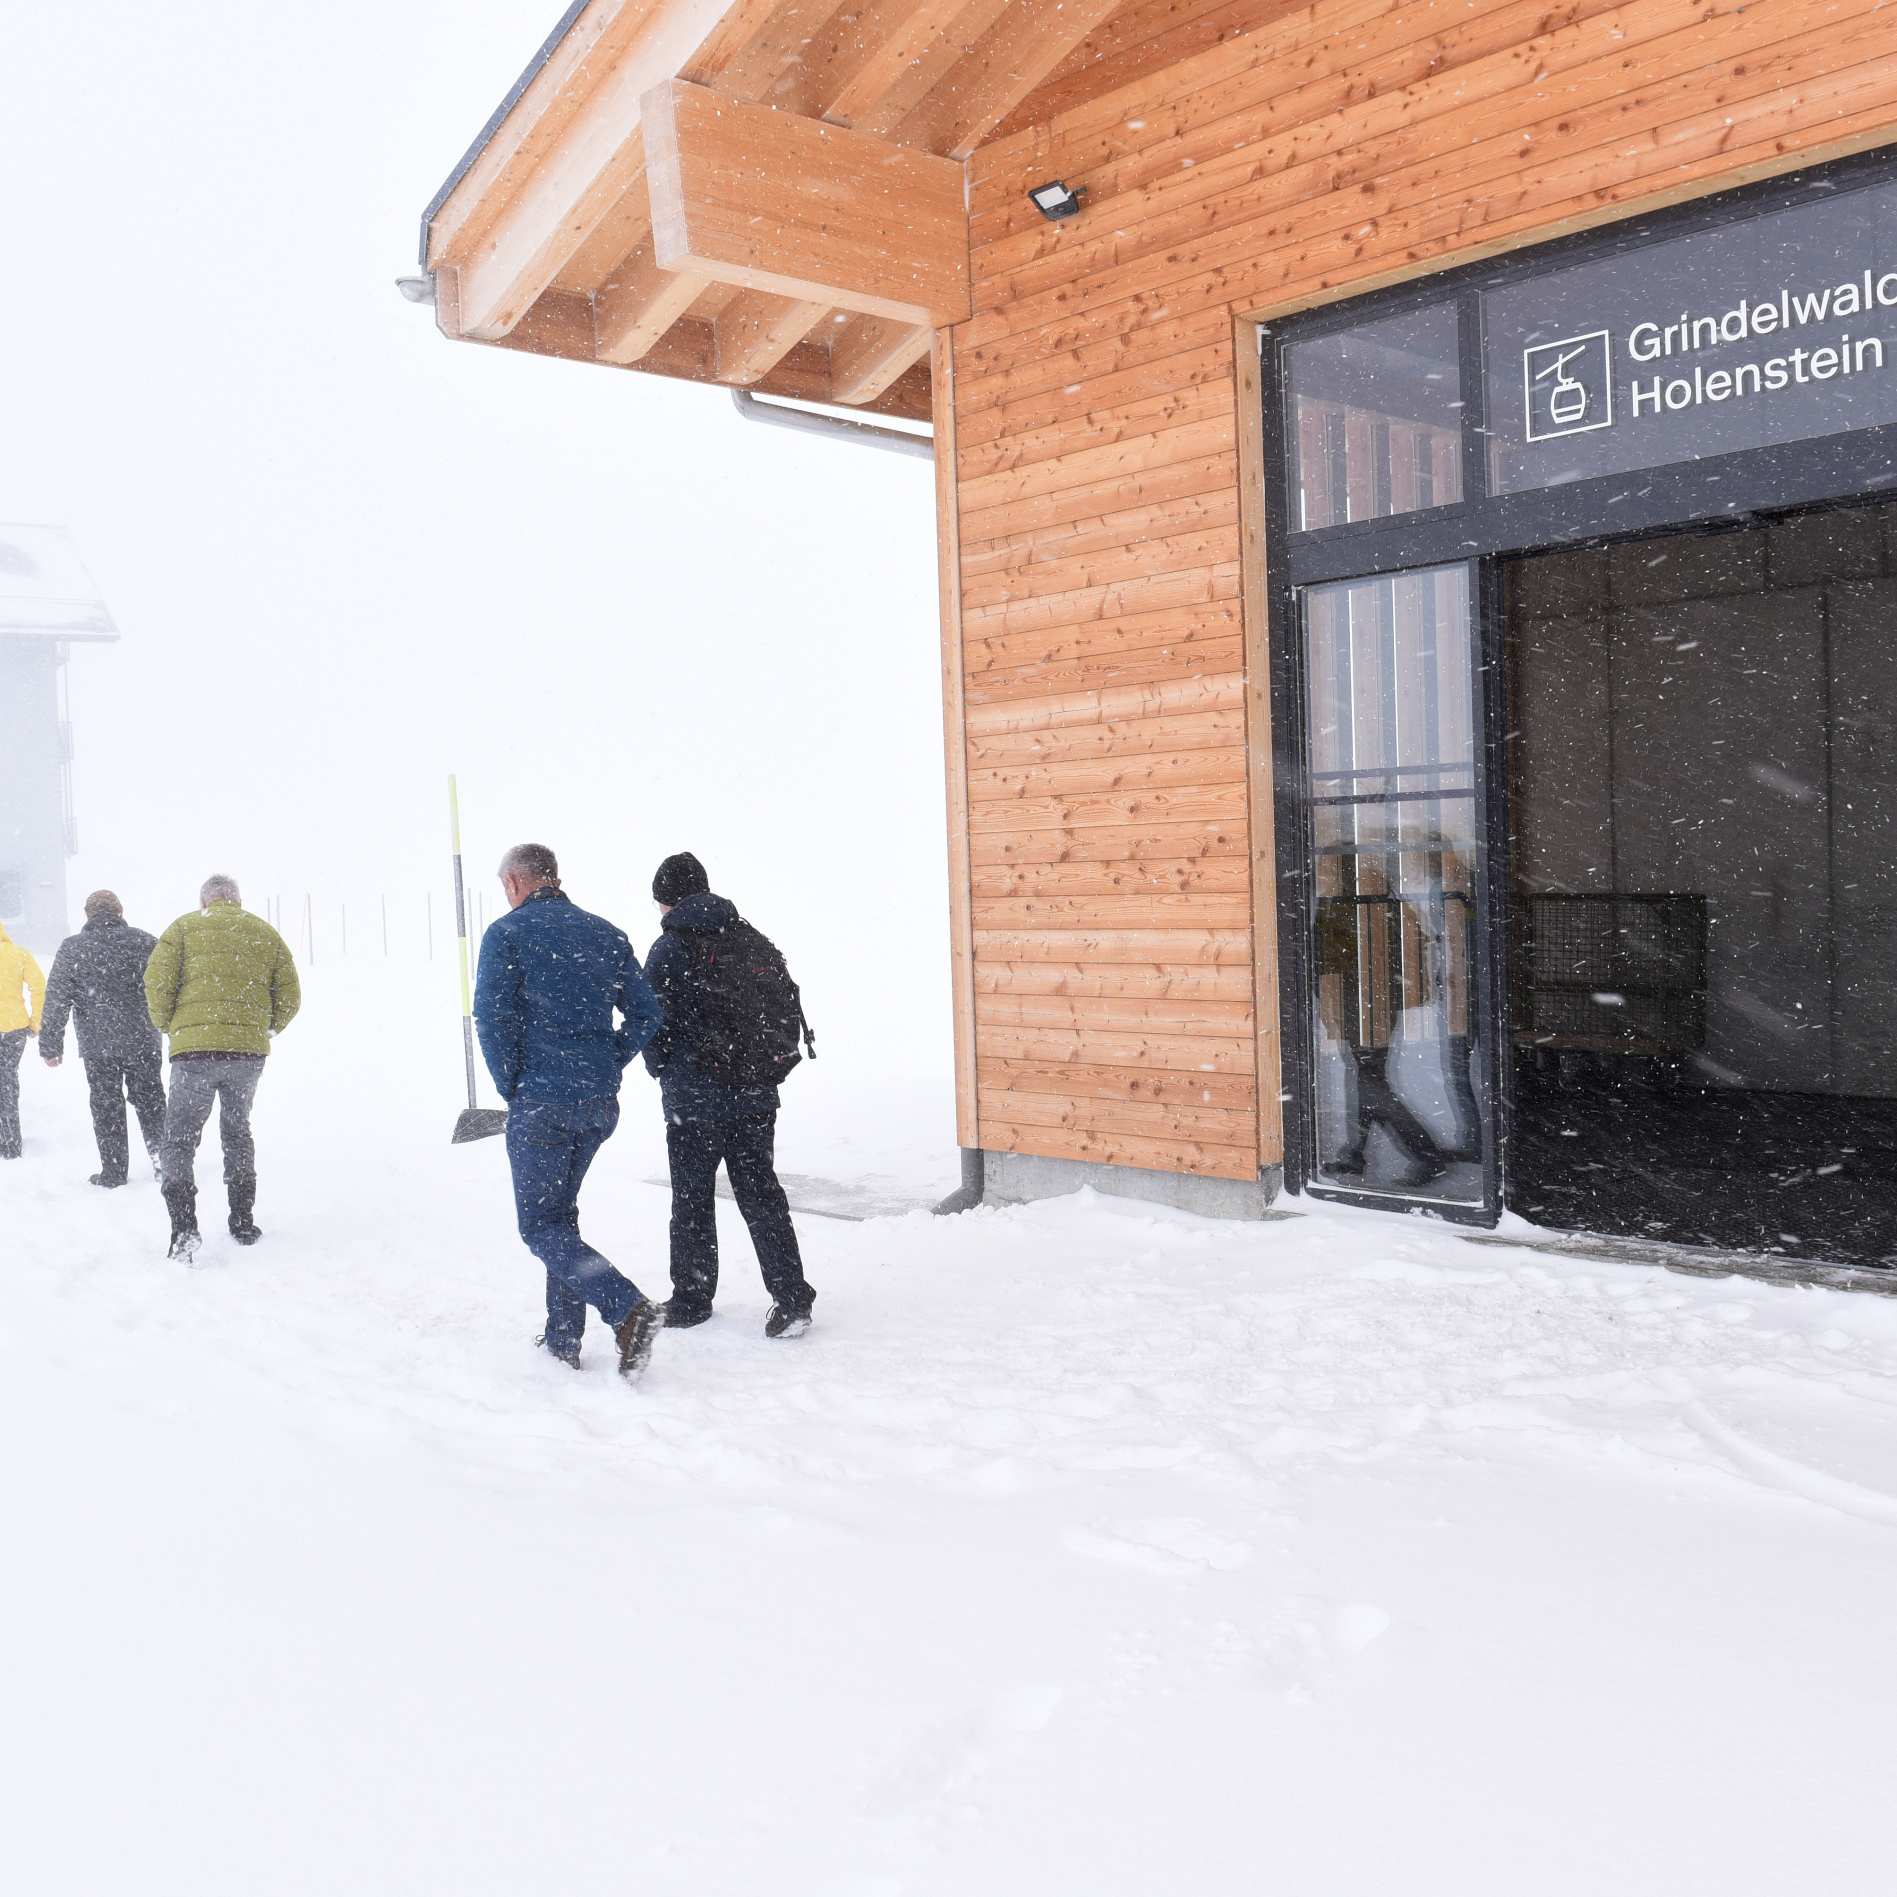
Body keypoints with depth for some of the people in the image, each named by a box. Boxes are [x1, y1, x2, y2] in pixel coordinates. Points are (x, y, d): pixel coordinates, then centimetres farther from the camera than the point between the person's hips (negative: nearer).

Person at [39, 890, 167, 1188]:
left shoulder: (71, 949, -2)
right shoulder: (144, 942, -1)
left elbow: (55, 1001, -3)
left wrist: (50, 1045, 2)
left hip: (97, 1046, -1)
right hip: (143, 1041, 1)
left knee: (106, 1107, 8)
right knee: (149, 1101, 12)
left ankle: (113, 1171, 9)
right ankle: (162, 1159, 11)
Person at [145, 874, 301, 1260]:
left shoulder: (185, 927, 6)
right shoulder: (266, 933, 14)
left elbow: (157, 982, -5)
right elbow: (290, 997, 11)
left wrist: (166, 1026, 11)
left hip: (195, 1049, -3)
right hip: (249, 1052, 3)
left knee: (178, 1140, 5)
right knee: (237, 1133, 22)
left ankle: (184, 1227, -11)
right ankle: (243, 1223, 22)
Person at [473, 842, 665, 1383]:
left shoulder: (507, 933, -5)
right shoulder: (607, 934, 11)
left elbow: (492, 1019, -13)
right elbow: (644, 1013, 7)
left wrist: (511, 1089, -2)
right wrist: (607, 1067, 11)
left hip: (541, 1101, -6)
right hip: (600, 1102, 6)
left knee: (541, 1226, 1)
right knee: (561, 1212, 20)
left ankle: (628, 1308, -18)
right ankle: (562, 1338, 22)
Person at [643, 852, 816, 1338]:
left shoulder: (670, 948, -9)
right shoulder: (752, 940, 7)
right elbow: (790, 1008, 8)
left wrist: (663, 1070, 8)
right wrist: (765, 1068, 14)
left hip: (695, 1098, -5)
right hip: (756, 1097, 5)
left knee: (692, 1199, 10)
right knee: (760, 1193, 10)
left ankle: (690, 1300, 20)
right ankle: (791, 1298, 4)